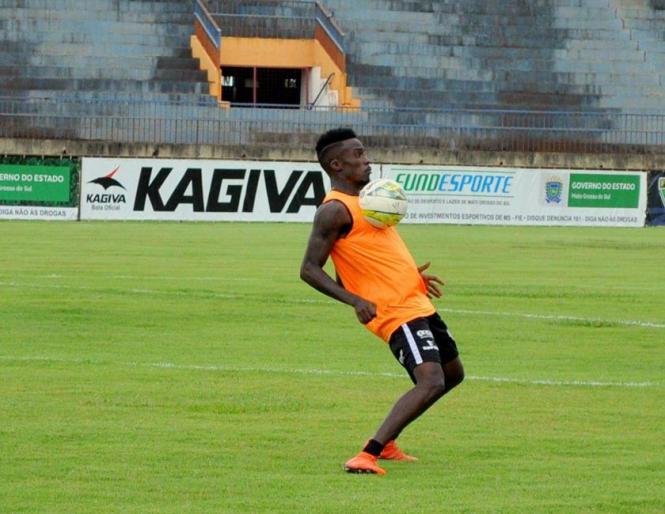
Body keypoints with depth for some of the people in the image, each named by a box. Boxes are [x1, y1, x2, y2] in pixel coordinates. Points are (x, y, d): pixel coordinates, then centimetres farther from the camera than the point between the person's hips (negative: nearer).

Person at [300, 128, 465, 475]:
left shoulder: (363, 200, 16)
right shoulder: (335, 210, -14)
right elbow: (310, 269, -19)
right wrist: (355, 300, -29)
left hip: (417, 303, 10)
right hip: (396, 313, -10)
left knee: (453, 373, 23)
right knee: (431, 382, -24)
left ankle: (386, 443, 27)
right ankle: (367, 456, -28)